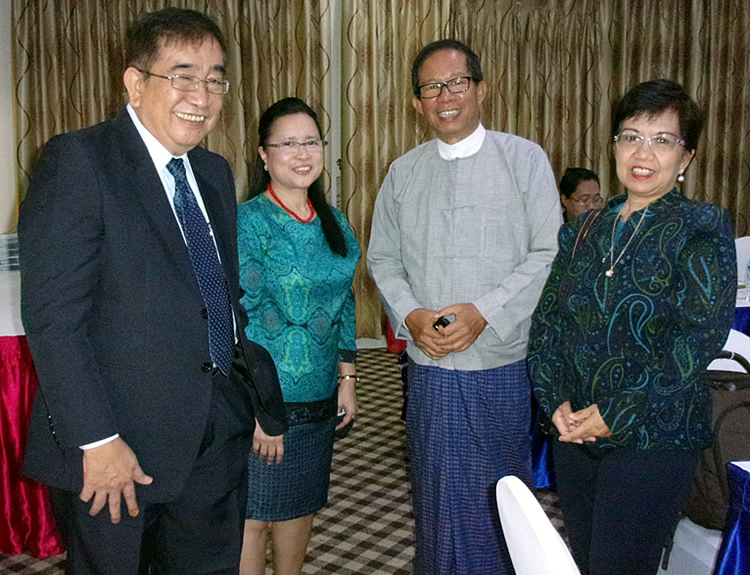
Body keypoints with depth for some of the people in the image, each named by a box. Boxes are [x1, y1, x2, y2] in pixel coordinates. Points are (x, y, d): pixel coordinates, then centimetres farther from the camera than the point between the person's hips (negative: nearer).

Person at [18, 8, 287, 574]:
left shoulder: (215, 172, 12)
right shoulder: (77, 161, -11)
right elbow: (53, 314, -16)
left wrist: (261, 401, 13)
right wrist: (96, 440, -19)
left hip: (218, 437, 7)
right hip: (116, 446, -6)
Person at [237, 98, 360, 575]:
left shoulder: (334, 222, 8)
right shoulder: (248, 220, -11)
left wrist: (347, 379, 10)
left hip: (320, 395, 6)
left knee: (302, 505, 18)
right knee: (253, 513, 5)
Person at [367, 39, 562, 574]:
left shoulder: (524, 158, -1)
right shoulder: (403, 173, 8)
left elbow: (547, 253, -5)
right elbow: (382, 258, 10)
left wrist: (485, 312, -16)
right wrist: (410, 315, -8)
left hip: (503, 360, -2)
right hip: (429, 363, 3)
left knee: (501, 492, 11)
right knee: (437, 491, 12)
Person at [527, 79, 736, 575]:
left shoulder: (701, 230, -7)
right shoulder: (584, 231, 9)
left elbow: (700, 336, -16)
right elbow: (548, 319, 6)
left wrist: (617, 413, -18)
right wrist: (556, 400, -7)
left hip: (652, 438, -5)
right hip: (574, 433, 5)